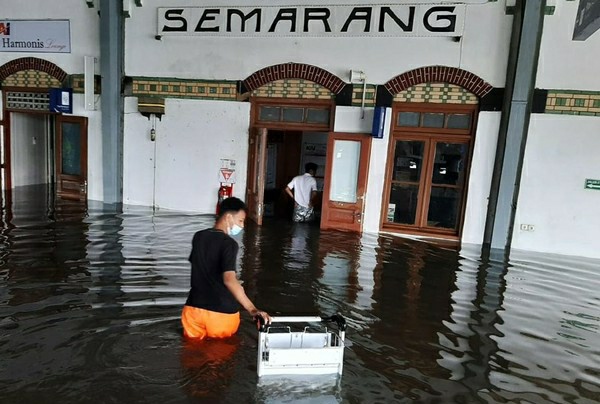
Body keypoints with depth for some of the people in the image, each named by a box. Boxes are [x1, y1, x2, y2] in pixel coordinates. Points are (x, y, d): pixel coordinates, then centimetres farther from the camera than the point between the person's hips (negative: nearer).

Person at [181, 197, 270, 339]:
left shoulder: (198, 237, 5)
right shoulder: (229, 244, -16)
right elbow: (229, 279, -29)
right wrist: (252, 309, -32)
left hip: (194, 308, 5)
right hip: (222, 311, -5)